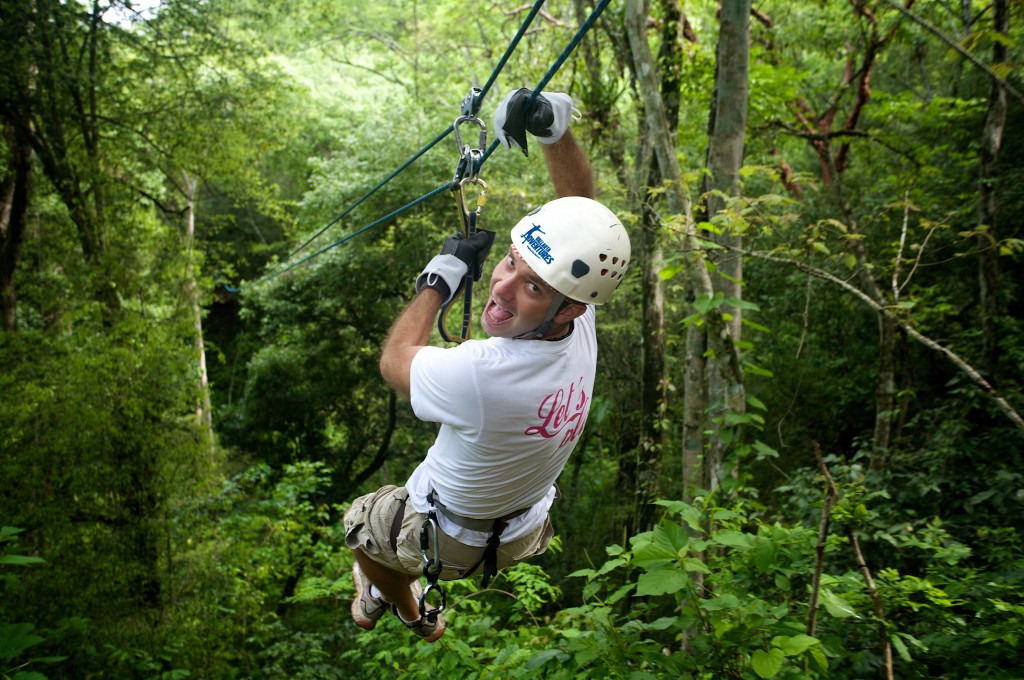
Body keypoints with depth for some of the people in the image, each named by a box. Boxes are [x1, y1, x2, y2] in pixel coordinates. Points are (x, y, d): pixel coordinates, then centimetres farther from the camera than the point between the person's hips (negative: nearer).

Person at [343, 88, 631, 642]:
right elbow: (581, 202, -15)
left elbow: (394, 359, -24)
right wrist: (555, 129, -30)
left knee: (360, 520, 27)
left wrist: (439, 278, -14)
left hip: (451, 542, -6)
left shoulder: (480, 374, -47)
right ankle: (391, 584, 63)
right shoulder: (580, 328, -28)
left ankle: (409, 611, 54)